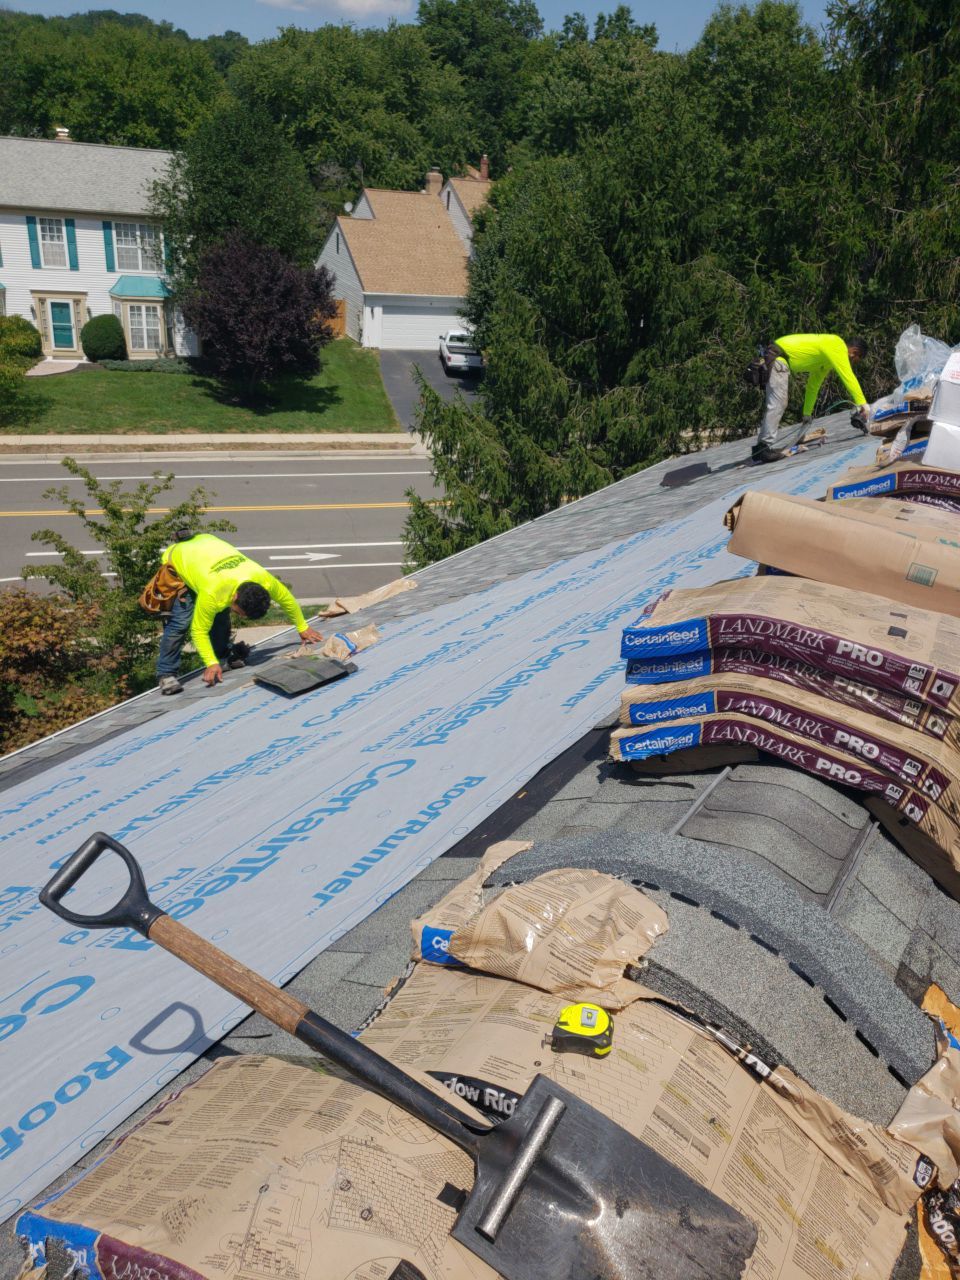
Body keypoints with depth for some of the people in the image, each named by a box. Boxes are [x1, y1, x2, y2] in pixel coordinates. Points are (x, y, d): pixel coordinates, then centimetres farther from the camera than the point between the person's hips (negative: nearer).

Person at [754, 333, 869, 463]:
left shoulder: (827, 357, 20)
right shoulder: (838, 346, -9)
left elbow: (813, 385, 28)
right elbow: (848, 376, -19)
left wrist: (807, 413, 31)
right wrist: (862, 403, -22)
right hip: (778, 357, -11)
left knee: (776, 404, 13)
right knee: (777, 404, -17)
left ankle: (761, 447, 14)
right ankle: (765, 447, -22)